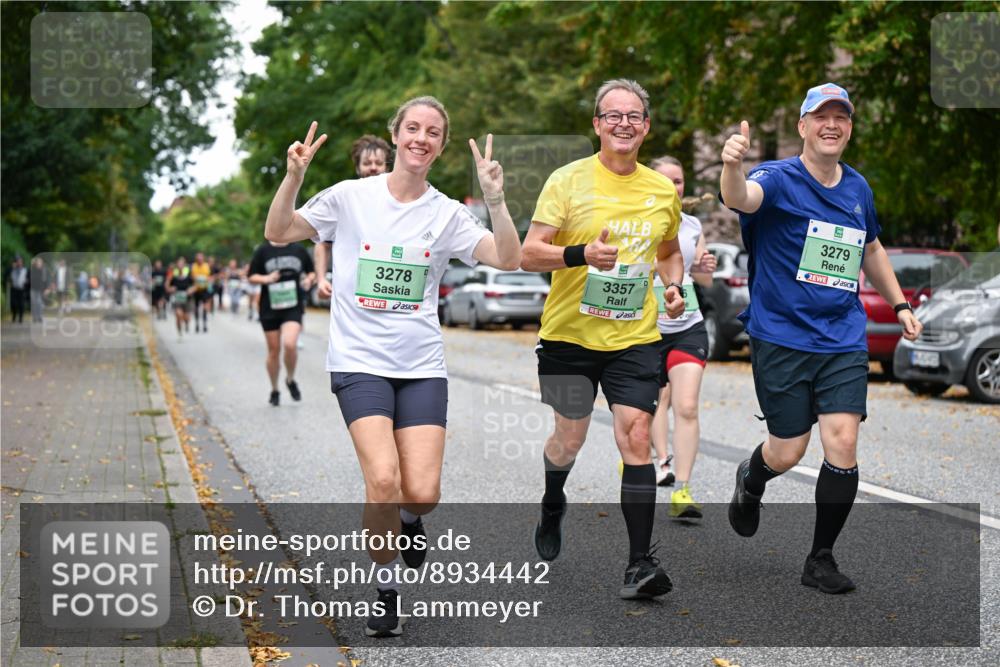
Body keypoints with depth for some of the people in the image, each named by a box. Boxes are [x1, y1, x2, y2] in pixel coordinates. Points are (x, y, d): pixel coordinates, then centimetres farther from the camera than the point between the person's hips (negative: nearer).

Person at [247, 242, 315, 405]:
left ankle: (290, 380, 5)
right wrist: (266, 279, -16)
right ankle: (274, 390, 25)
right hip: (269, 309, 1)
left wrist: (309, 279, -6)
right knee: (274, 350, 6)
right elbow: (252, 277, 3)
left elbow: (312, 272, 16)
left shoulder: (299, 250, 6)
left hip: (293, 308, 0)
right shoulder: (263, 251, 2)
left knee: (290, 344, -22)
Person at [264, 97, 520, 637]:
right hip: (359, 361, -2)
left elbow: (507, 259, -6)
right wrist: (293, 176, -12)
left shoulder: (447, 213, 5)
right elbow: (278, 233, 4)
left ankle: (409, 518, 29)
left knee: (422, 492, -10)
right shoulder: (351, 196, 1)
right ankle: (386, 587, 4)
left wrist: (495, 199, -20)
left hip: (422, 366, 2)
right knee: (384, 480, -20)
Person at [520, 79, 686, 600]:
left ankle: (640, 562, -8)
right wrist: (580, 254, -28)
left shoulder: (663, 191, 6)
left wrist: (674, 285, 3)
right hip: (570, 335, -1)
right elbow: (528, 254, -11)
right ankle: (552, 506, 46)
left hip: (634, 338, 2)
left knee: (636, 436, -11)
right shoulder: (568, 180, -6)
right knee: (569, 437, 12)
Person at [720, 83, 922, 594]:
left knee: (842, 445, -8)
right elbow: (741, 197, -34)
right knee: (787, 452, 2)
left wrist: (899, 305, 22)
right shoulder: (779, 178, -9)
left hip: (843, 341, 4)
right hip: (781, 337, -4)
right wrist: (732, 165, -56)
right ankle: (750, 482, 40)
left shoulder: (858, 188, 9)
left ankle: (821, 560, 8)